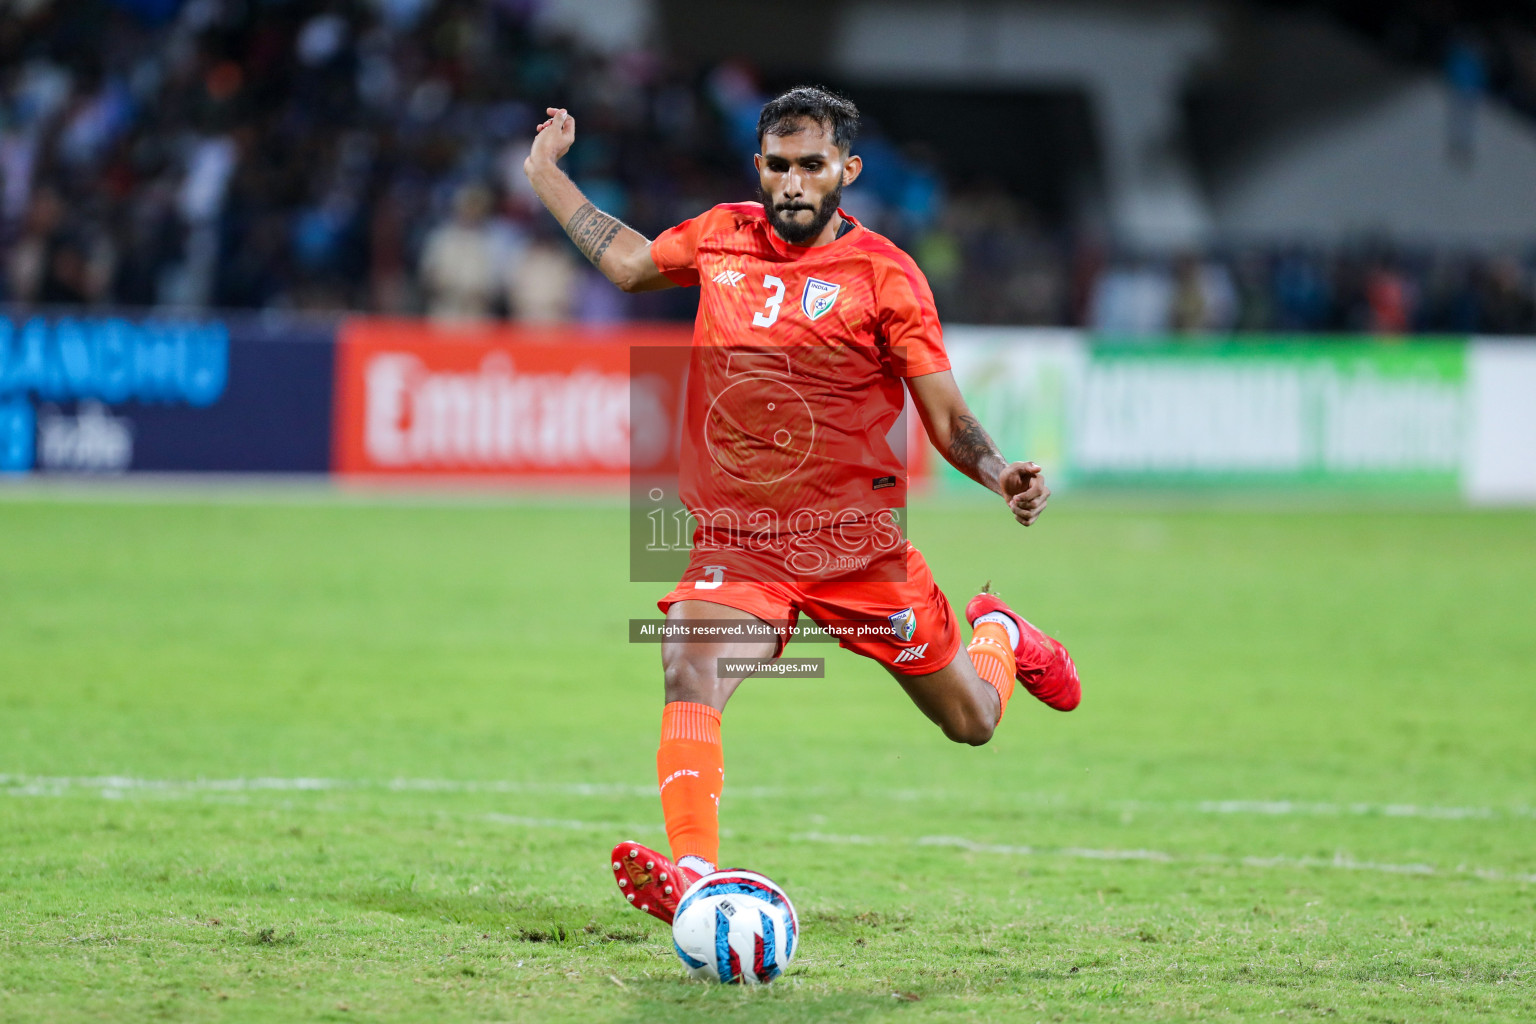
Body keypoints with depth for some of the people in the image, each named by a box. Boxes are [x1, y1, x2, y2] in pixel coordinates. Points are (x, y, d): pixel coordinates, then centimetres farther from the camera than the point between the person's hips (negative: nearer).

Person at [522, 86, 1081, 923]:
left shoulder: (883, 275, -8)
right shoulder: (721, 236, 3)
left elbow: (945, 415, -8)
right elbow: (630, 263, 25)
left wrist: (1000, 475, -26)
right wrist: (546, 175, 28)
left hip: (858, 540, -2)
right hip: (735, 541, 2)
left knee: (971, 723, 12)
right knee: (690, 675, -29)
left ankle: (998, 636, 47)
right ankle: (693, 875, -37)